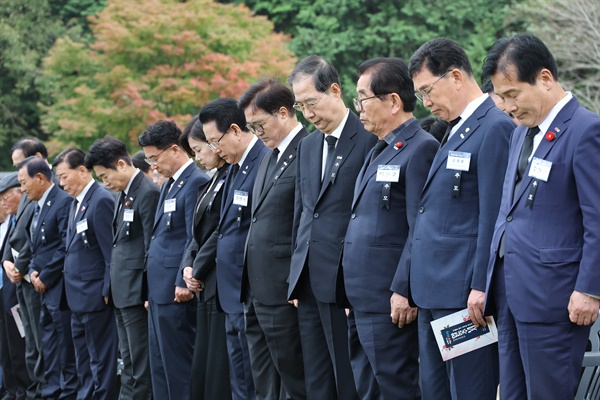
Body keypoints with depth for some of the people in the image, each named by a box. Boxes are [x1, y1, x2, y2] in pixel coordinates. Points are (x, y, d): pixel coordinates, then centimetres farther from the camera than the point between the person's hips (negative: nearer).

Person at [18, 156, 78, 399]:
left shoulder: (64, 202, -14)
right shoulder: (36, 206, 16)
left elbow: (66, 247, -19)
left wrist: (45, 277, -15)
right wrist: (33, 271, 3)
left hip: (59, 288, -10)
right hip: (45, 290, 10)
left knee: (66, 345, -4)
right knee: (49, 345, 13)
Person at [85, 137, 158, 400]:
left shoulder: (148, 193, -14)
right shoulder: (123, 195, 14)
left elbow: (151, 248, -16)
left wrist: (150, 295, -16)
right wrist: (111, 288, 14)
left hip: (136, 291, -10)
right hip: (121, 291, 10)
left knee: (140, 362, -4)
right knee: (128, 360, 14)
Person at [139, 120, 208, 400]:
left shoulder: (195, 182, -13)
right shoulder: (169, 184, 18)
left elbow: (195, 239, -19)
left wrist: (184, 283, -21)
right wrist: (152, 291, 18)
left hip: (175, 292, -10)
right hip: (159, 292, 10)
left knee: (177, 366, -6)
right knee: (160, 366, 13)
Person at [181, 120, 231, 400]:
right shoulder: (211, 183, 18)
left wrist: (199, 270, -7)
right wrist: (189, 266, 2)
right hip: (207, 287, 10)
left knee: (220, 370, -7)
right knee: (201, 369, 10)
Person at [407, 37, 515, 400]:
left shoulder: (495, 128, -12)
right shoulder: (456, 130, 18)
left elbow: (493, 217, -17)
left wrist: (480, 288, -20)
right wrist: (418, 289, 16)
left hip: (465, 297, -10)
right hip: (436, 294, 10)